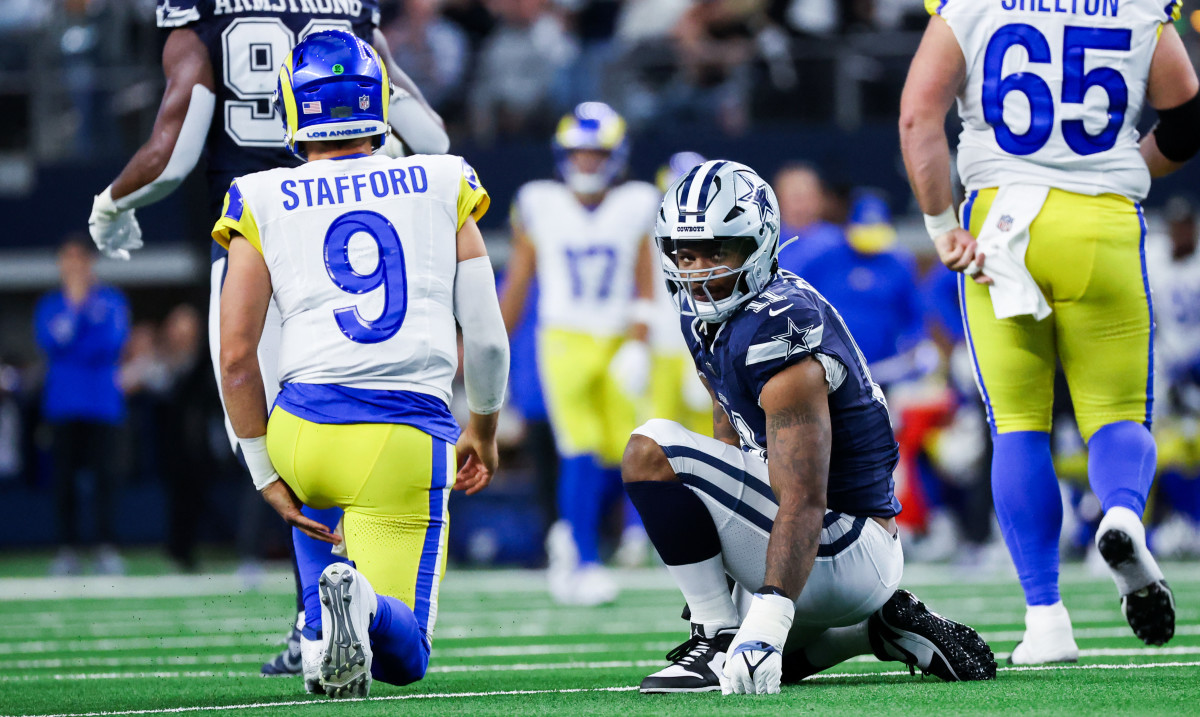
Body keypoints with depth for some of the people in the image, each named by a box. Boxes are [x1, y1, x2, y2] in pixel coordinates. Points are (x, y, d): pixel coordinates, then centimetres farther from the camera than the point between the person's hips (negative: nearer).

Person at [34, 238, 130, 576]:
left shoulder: (111, 300, 7)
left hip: (101, 403, -2)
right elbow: (48, 342, -5)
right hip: (62, 404, 2)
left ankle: (106, 547, -10)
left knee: (103, 471, -10)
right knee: (64, 475, -2)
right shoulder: (50, 305, 11)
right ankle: (68, 549, 1)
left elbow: (111, 344, -4)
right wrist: (74, 307, -8)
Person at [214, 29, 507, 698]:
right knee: (405, 657, 5)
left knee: (311, 494, 39)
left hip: (305, 429, 1)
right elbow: (487, 336, 8)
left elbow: (237, 355, 1)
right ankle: (361, 602, -31)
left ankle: (322, 635, 11)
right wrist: (484, 428, 26)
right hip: (410, 440, -1)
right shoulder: (443, 189, 10)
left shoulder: (263, 203, 6)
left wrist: (266, 472, 9)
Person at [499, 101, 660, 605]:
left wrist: (638, 346, -11)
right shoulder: (540, 206, 1)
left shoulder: (636, 208, 2)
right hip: (565, 340, -2)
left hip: (617, 343, 2)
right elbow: (517, 283, 9)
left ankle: (571, 535, 26)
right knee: (581, 451, -17)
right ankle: (582, 566, -13)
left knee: (621, 458, -1)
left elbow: (646, 287, 2)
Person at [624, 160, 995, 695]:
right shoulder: (702, 311, 5)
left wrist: (766, 626, -43)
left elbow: (805, 500, -33)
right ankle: (883, 629, 20)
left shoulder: (776, 332, -25)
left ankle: (719, 634, -17)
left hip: (845, 554, -11)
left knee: (651, 451, -19)